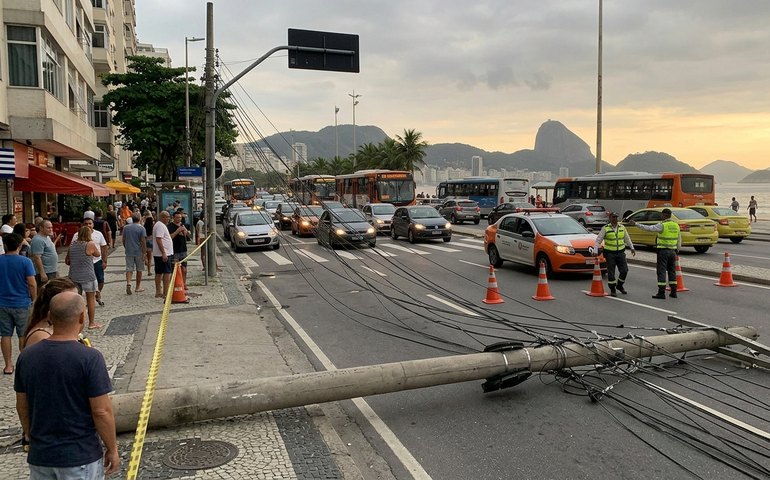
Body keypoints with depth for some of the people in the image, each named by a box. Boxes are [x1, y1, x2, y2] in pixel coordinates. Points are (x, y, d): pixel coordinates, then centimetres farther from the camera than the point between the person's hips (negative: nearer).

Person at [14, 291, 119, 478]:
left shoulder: (26, 356, -4)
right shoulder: (90, 358, -20)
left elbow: (22, 408, 7)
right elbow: (101, 412, -17)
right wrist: (112, 449, -4)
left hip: (40, 456, 5)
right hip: (81, 457, -5)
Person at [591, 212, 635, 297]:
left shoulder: (622, 227, 7)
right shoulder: (605, 228, -5)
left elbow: (627, 238, 17)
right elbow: (598, 240, -6)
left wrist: (632, 248, 13)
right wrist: (595, 251, -14)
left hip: (621, 252, 3)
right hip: (610, 253, -3)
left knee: (624, 270, 0)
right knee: (611, 272, 0)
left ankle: (619, 285, 24)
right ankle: (612, 289, 13)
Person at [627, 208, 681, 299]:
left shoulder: (662, 225, -12)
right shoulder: (676, 225, 9)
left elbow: (648, 228, -16)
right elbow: (679, 240, 15)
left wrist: (636, 224, -14)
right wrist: (677, 250, 25)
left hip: (663, 251, -7)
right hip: (672, 251, 7)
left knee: (661, 271, -4)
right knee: (672, 271, 13)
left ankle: (661, 292, -5)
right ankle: (673, 292, 14)